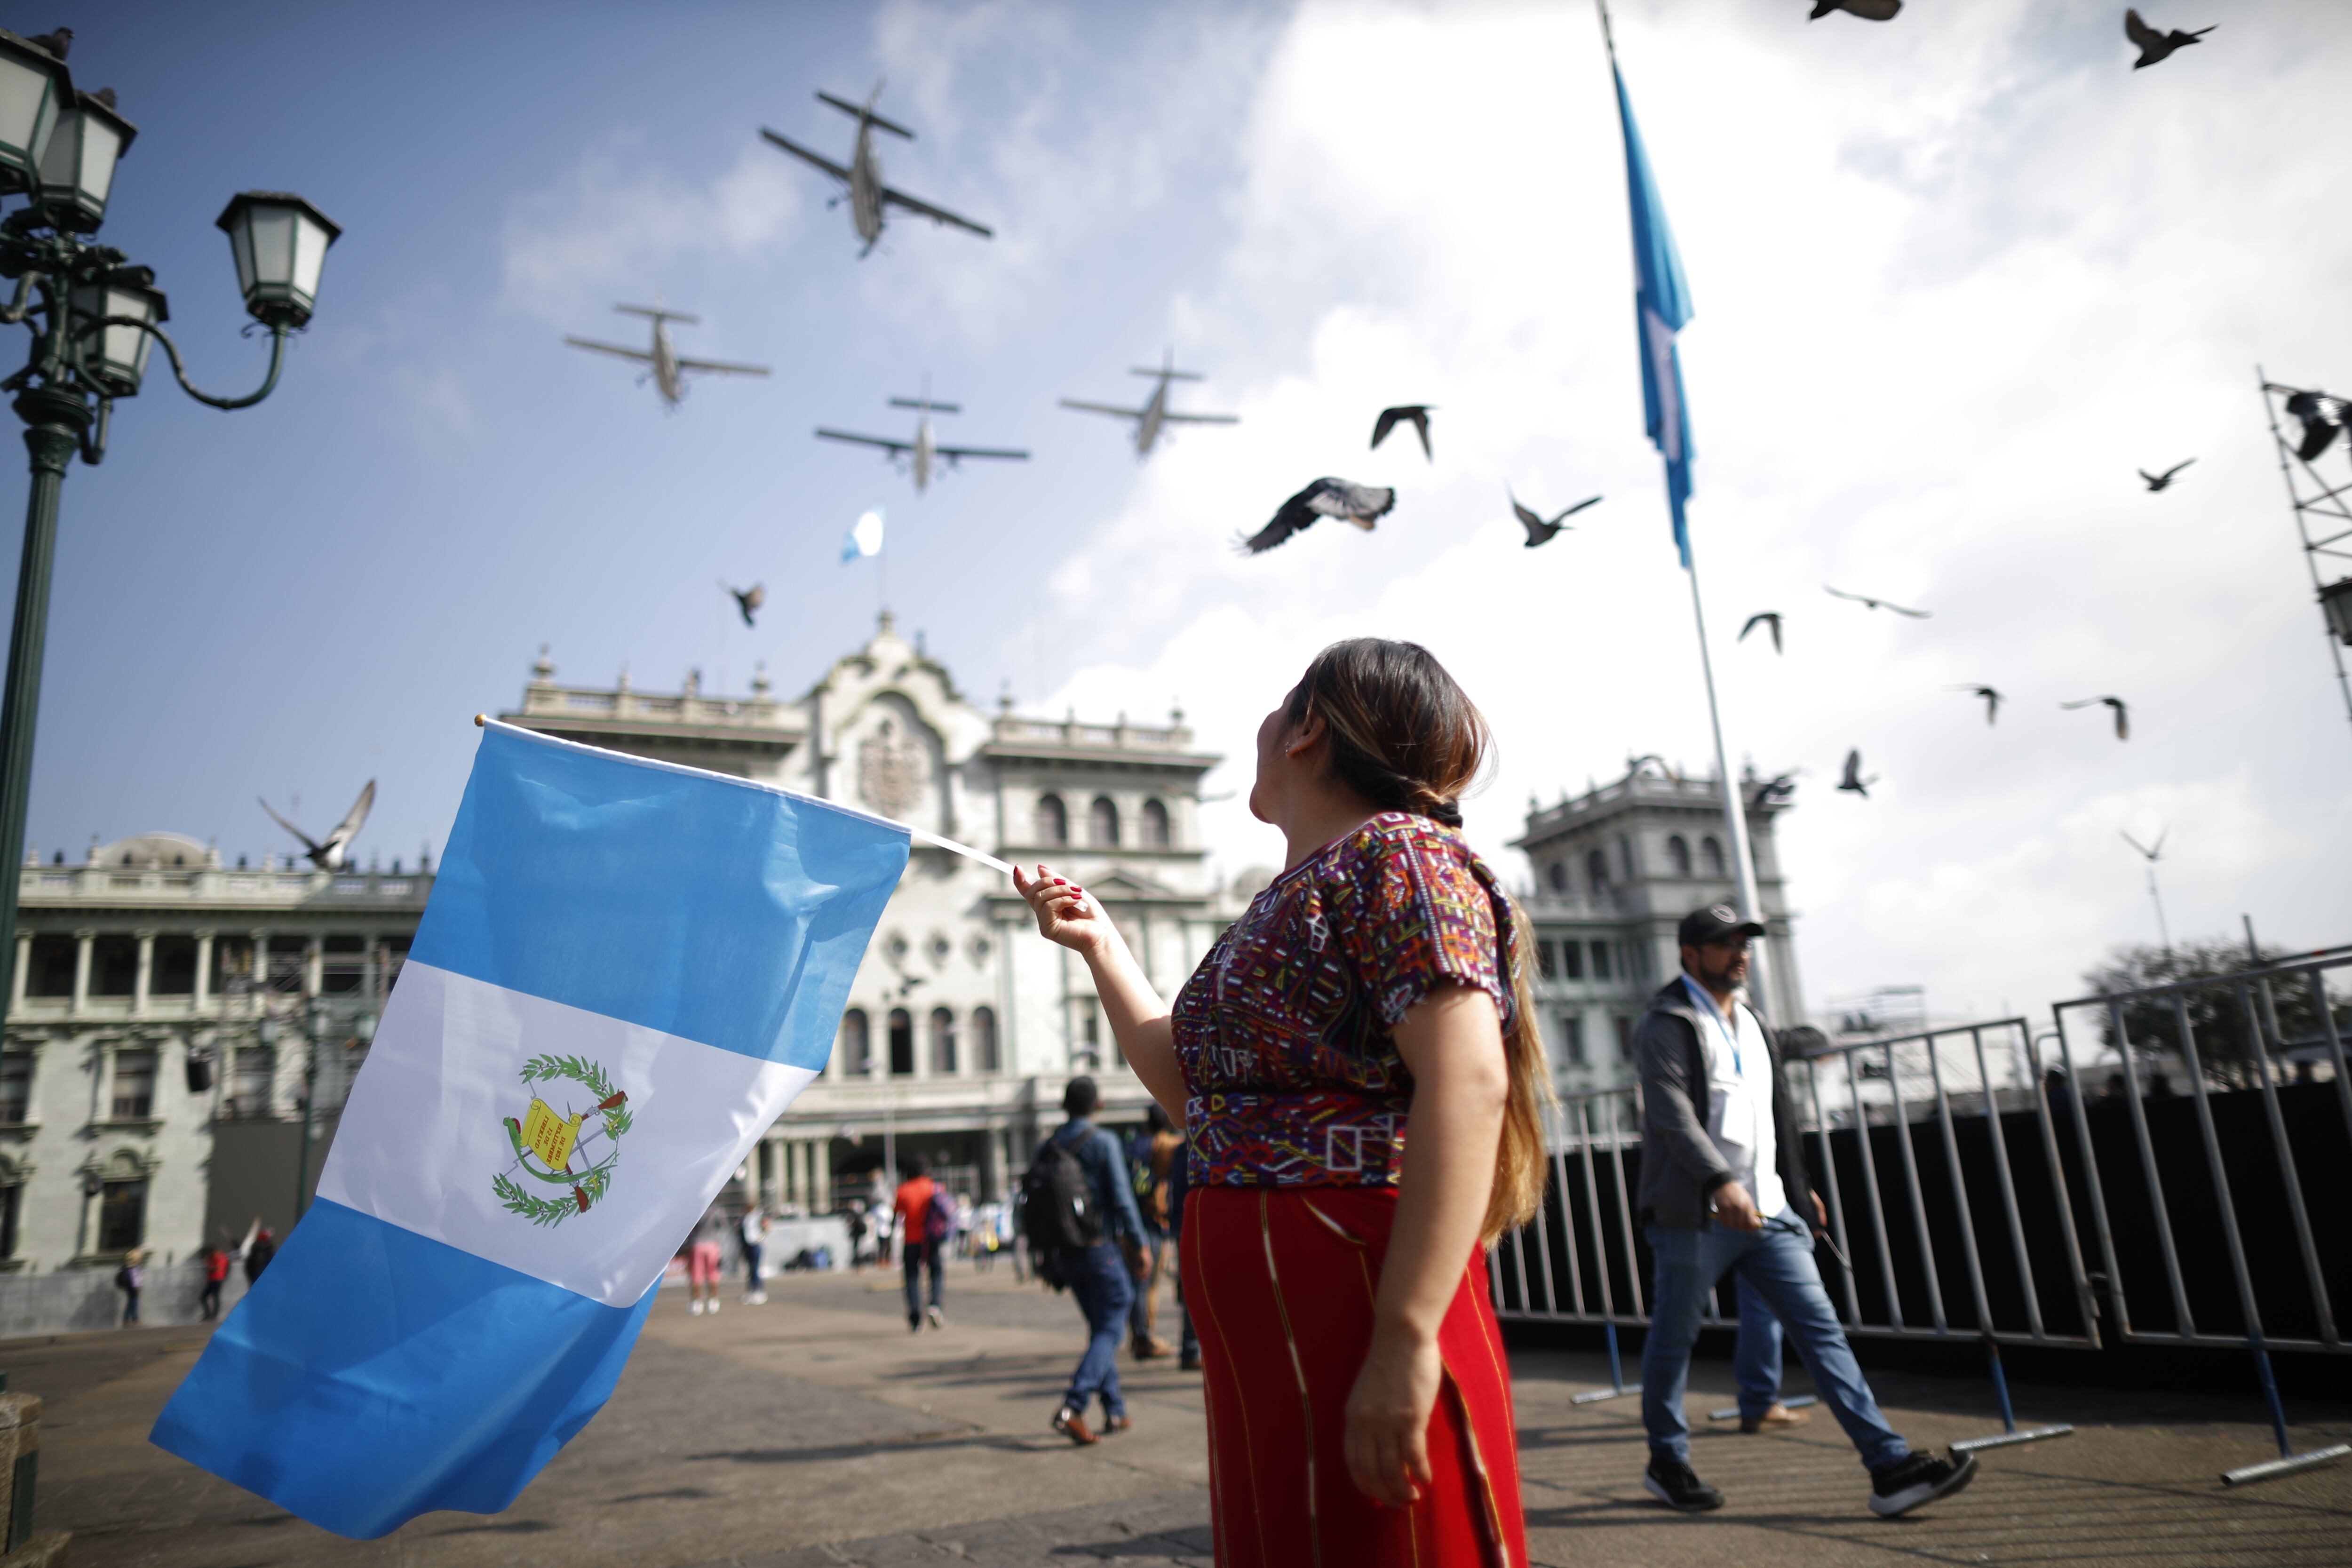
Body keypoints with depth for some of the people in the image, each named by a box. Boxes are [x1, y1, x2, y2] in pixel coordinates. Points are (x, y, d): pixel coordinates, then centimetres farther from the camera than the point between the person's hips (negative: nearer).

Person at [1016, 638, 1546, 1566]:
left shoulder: (1395, 854, -11)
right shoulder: (1285, 899, 16)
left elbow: (1467, 1084, -23)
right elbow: (1192, 1088, 23)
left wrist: (1407, 1338, -27)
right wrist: (1099, 947, 21)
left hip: (1359, 1319, -9)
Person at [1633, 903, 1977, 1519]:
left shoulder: (1752, 1023, 18)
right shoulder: (1667, 1024, -7)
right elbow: (1672, 1113, -19)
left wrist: (1800, 1185, 24)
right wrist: (1720, 1182, -31)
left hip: (1767, 1210, 7)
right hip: (1696, 1213, -7)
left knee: (1821, 1328, 0)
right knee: (1674, 1339, 6)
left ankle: (1891, 1467, 0)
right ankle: (1667, 1462, 22)